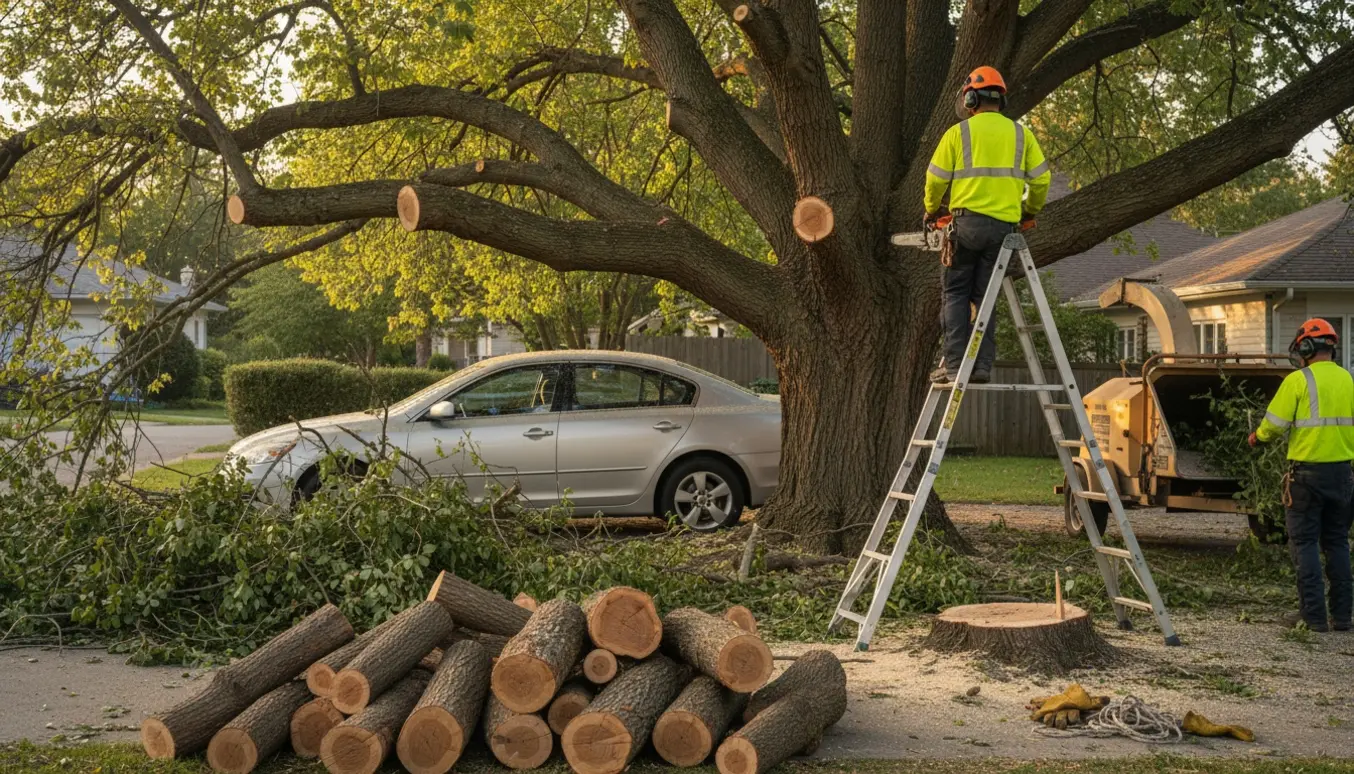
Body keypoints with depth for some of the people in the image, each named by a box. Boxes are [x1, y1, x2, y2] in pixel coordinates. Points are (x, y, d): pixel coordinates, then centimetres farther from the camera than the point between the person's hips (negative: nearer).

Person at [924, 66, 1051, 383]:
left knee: (956, 294, 4)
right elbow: (1040, 179, 9)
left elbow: (936, 179, 4)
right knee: (984, 297, 10)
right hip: (1003, 226, 3)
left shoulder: (959, 132, 2)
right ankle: (983, 365, 3)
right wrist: (1031, 210, 27)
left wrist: (932, 210, 22)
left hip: (968, 221, -3)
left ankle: (955, 365, -4)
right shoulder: (1021, 134, 11)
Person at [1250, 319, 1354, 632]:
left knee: (1305, 543, 1)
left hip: (1308, 471, -5)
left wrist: (1258, 437, 11)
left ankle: (1313, 615, -1)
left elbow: (1274, 424, -10)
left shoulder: (1298, 380, -11)